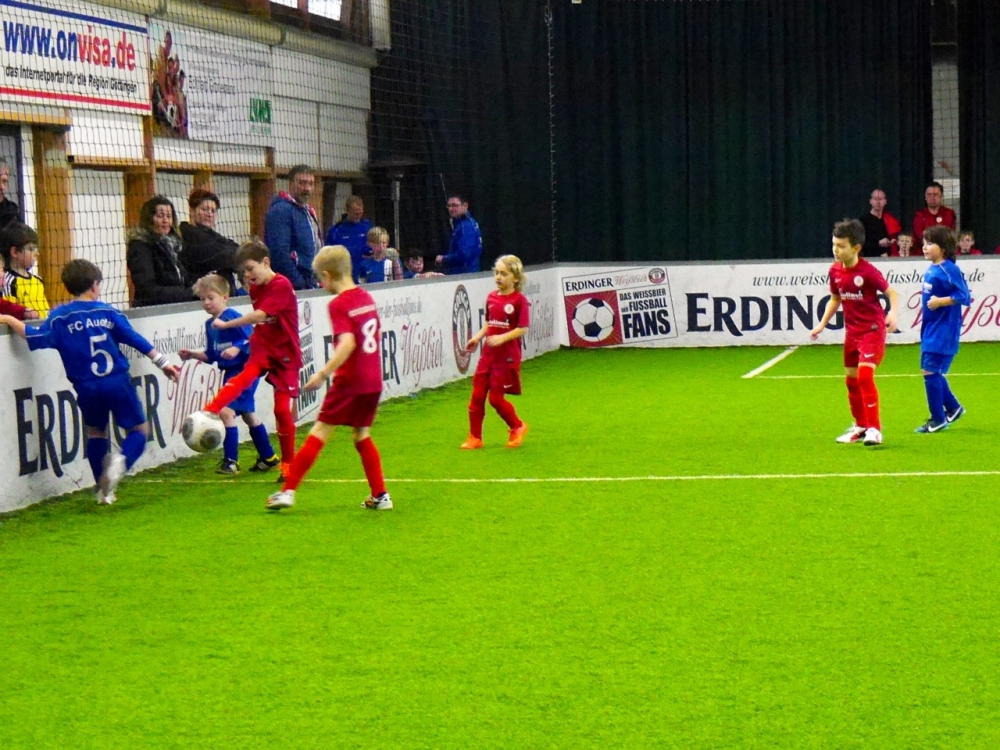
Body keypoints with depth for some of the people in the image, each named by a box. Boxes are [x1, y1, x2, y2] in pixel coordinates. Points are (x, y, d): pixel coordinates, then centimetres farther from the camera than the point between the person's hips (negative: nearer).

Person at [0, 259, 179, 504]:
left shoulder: (60, 316, 1)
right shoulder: (108, 312, 3)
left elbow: (37, 338, -11)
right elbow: (136, 340, 4)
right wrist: (162, 362, 11)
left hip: (87, 388, 1)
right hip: (118, 383, -1)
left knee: (95, 432, 22)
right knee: (138, 430, 10)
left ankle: (104, 491, 19)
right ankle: (121, 461, -23)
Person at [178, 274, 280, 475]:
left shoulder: (233, 317, -16)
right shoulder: (209, 324, 9)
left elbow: (253, 341, -19)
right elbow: (211, 355, 15)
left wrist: (237, 348, -32)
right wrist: (193, 355, 2)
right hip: (230, 373, 10)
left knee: (226, 410, -17)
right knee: (248, 415, 18)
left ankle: (231, 461, -11)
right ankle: (268, 458, 32)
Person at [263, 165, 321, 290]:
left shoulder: (309, 211, 17)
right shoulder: (281, 210, -13)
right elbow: (280, 253, -22)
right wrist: (299, 285, -21)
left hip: (311, 284, 9)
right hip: (293, 289, -9)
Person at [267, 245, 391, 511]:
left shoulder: (338, 304, -13)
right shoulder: (366, 297, 9)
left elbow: (348, 343, -26)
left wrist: (323, 373, -26)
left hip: (349, 381, -7)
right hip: (373, 381, 7)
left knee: (319, 433, -3)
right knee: (361, 435, 19)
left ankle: (288, 491, -3)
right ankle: (380, 496, 18)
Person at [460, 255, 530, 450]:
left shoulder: (520, 300, -11)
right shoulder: (491, 297, 8)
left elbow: (523, 329, -15)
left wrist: (502, 338, -26)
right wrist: (477, 337, 2)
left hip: (507, 357, -6)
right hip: (488, 354, 6)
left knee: (496, 397, -2)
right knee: (477, 395, 3)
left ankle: (518, 427, 22)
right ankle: (475, 437, 12)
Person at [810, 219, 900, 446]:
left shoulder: (868, 271, -18)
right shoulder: (835, 270, 1)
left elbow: (891, 293, -11)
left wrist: (893, 313, -29)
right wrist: (822, 325, 11)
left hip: (872, 329, -7)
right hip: (852, 331, 7)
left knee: (865, 375, -18)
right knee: (851, 379, 14)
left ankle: (874, 429, -12)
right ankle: (860, 426, 30)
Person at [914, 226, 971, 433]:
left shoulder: (949, 270, -17)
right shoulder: (931, 270, 9)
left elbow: (964, 297, -19)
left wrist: (940, 301, -24)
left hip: (943, 332, -9)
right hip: (930, 330, 9)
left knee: (931, 371, -7)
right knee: (931, 372, 15)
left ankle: (938, 419, 4)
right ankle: (953, 408, 31)